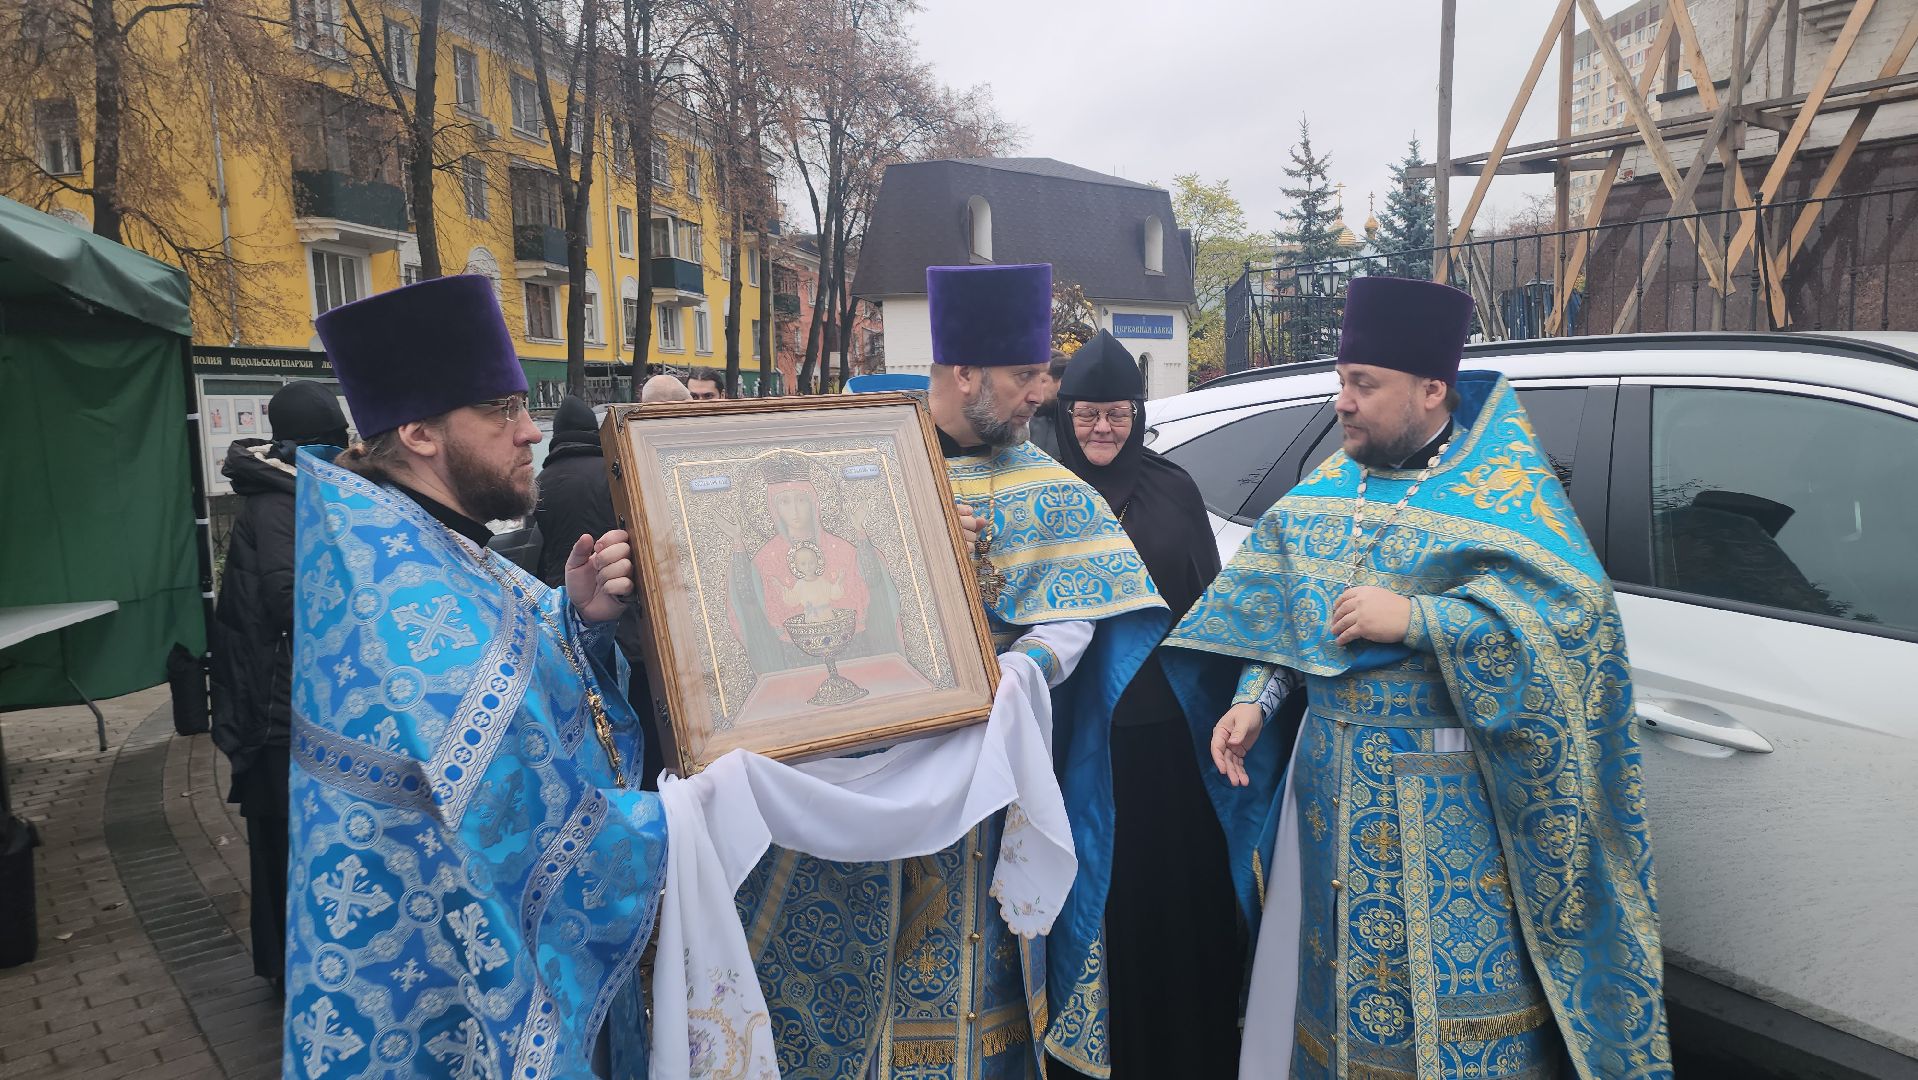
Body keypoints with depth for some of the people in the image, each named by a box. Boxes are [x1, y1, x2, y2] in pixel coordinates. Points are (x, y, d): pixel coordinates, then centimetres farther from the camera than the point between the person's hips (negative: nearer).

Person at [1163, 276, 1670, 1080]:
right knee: (1344, 968, 16)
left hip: (1446, 803, -5)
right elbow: (1276, 611, 13)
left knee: (1454, 987, 3)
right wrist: (1253, 700, -1)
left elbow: (1573, 613, -21)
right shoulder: (1331, 485, 8)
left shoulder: (1503, 485, -9)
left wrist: (1415, 618, -25)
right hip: (1331, 787, 5)